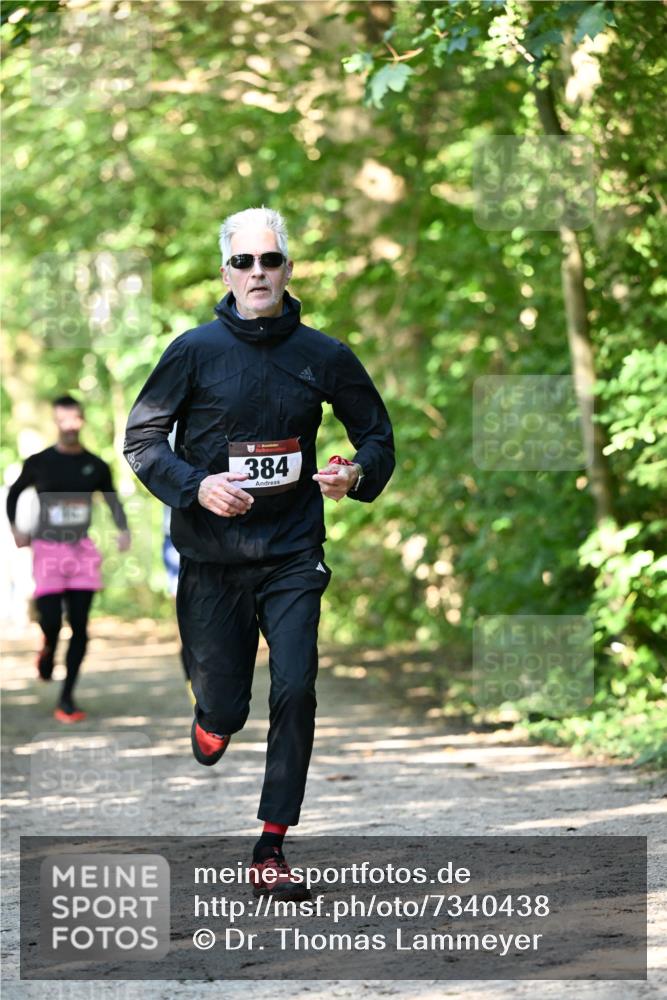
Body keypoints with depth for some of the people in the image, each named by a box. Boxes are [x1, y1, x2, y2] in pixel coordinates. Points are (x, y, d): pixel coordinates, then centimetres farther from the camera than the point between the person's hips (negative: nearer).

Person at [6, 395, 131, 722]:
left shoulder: (96, 467, 4)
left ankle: (67, 698, 5)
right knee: (52, 621, -12)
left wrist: (123, 531, -7)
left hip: (82, 551, 2)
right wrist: (14, 528, 4)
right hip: (47, 549, -2)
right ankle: (48, 648, 26)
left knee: (79, 627, -3)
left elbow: (113, 501, 11)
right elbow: (14, 492, 15)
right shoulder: (39, 463, -1)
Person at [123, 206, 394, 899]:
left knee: (295, 692, -13)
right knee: (223, 710, 3)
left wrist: (356, 475, -9)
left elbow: (377, 434, 13)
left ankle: (271, 848, -3)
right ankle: (212, 719, 44)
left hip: (292, 555, 1)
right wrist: (196, 486, -16)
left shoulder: (322, 356, 2)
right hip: (211, 559, -1)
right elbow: (141, 438, 1)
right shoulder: (196, 351, -3)